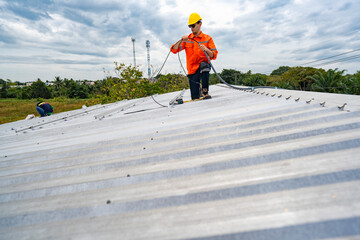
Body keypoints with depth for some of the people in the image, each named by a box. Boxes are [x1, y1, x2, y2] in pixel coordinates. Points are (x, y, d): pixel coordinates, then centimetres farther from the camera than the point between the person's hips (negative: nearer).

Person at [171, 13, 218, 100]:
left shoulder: (207, 38, 3)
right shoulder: (187, 39, 8)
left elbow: (214, 56, -4)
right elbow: (174, 50, -1)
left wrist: (206, 50, -24)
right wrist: (181, 41, -18)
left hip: (204, 68, -2)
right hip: (192, 70, 2)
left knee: (204, 65, -41)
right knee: (195, 98, -4)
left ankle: (205, 90, -25)